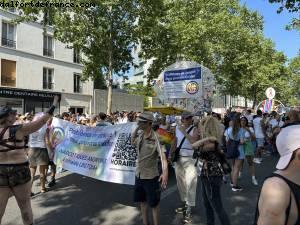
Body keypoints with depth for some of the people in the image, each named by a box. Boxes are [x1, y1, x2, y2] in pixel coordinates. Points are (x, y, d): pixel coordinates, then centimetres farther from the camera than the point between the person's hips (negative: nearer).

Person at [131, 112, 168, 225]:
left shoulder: (155, 138, -21)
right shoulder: (140, 135, -1)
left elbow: (163, 156, -29)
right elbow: (132, 141, 21)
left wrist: (165, 172, -45)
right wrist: (136, 128, 4)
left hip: (151, 176, -6)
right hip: (139, 174, 7)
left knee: (153, 203, 11)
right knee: (142, 200, 20)